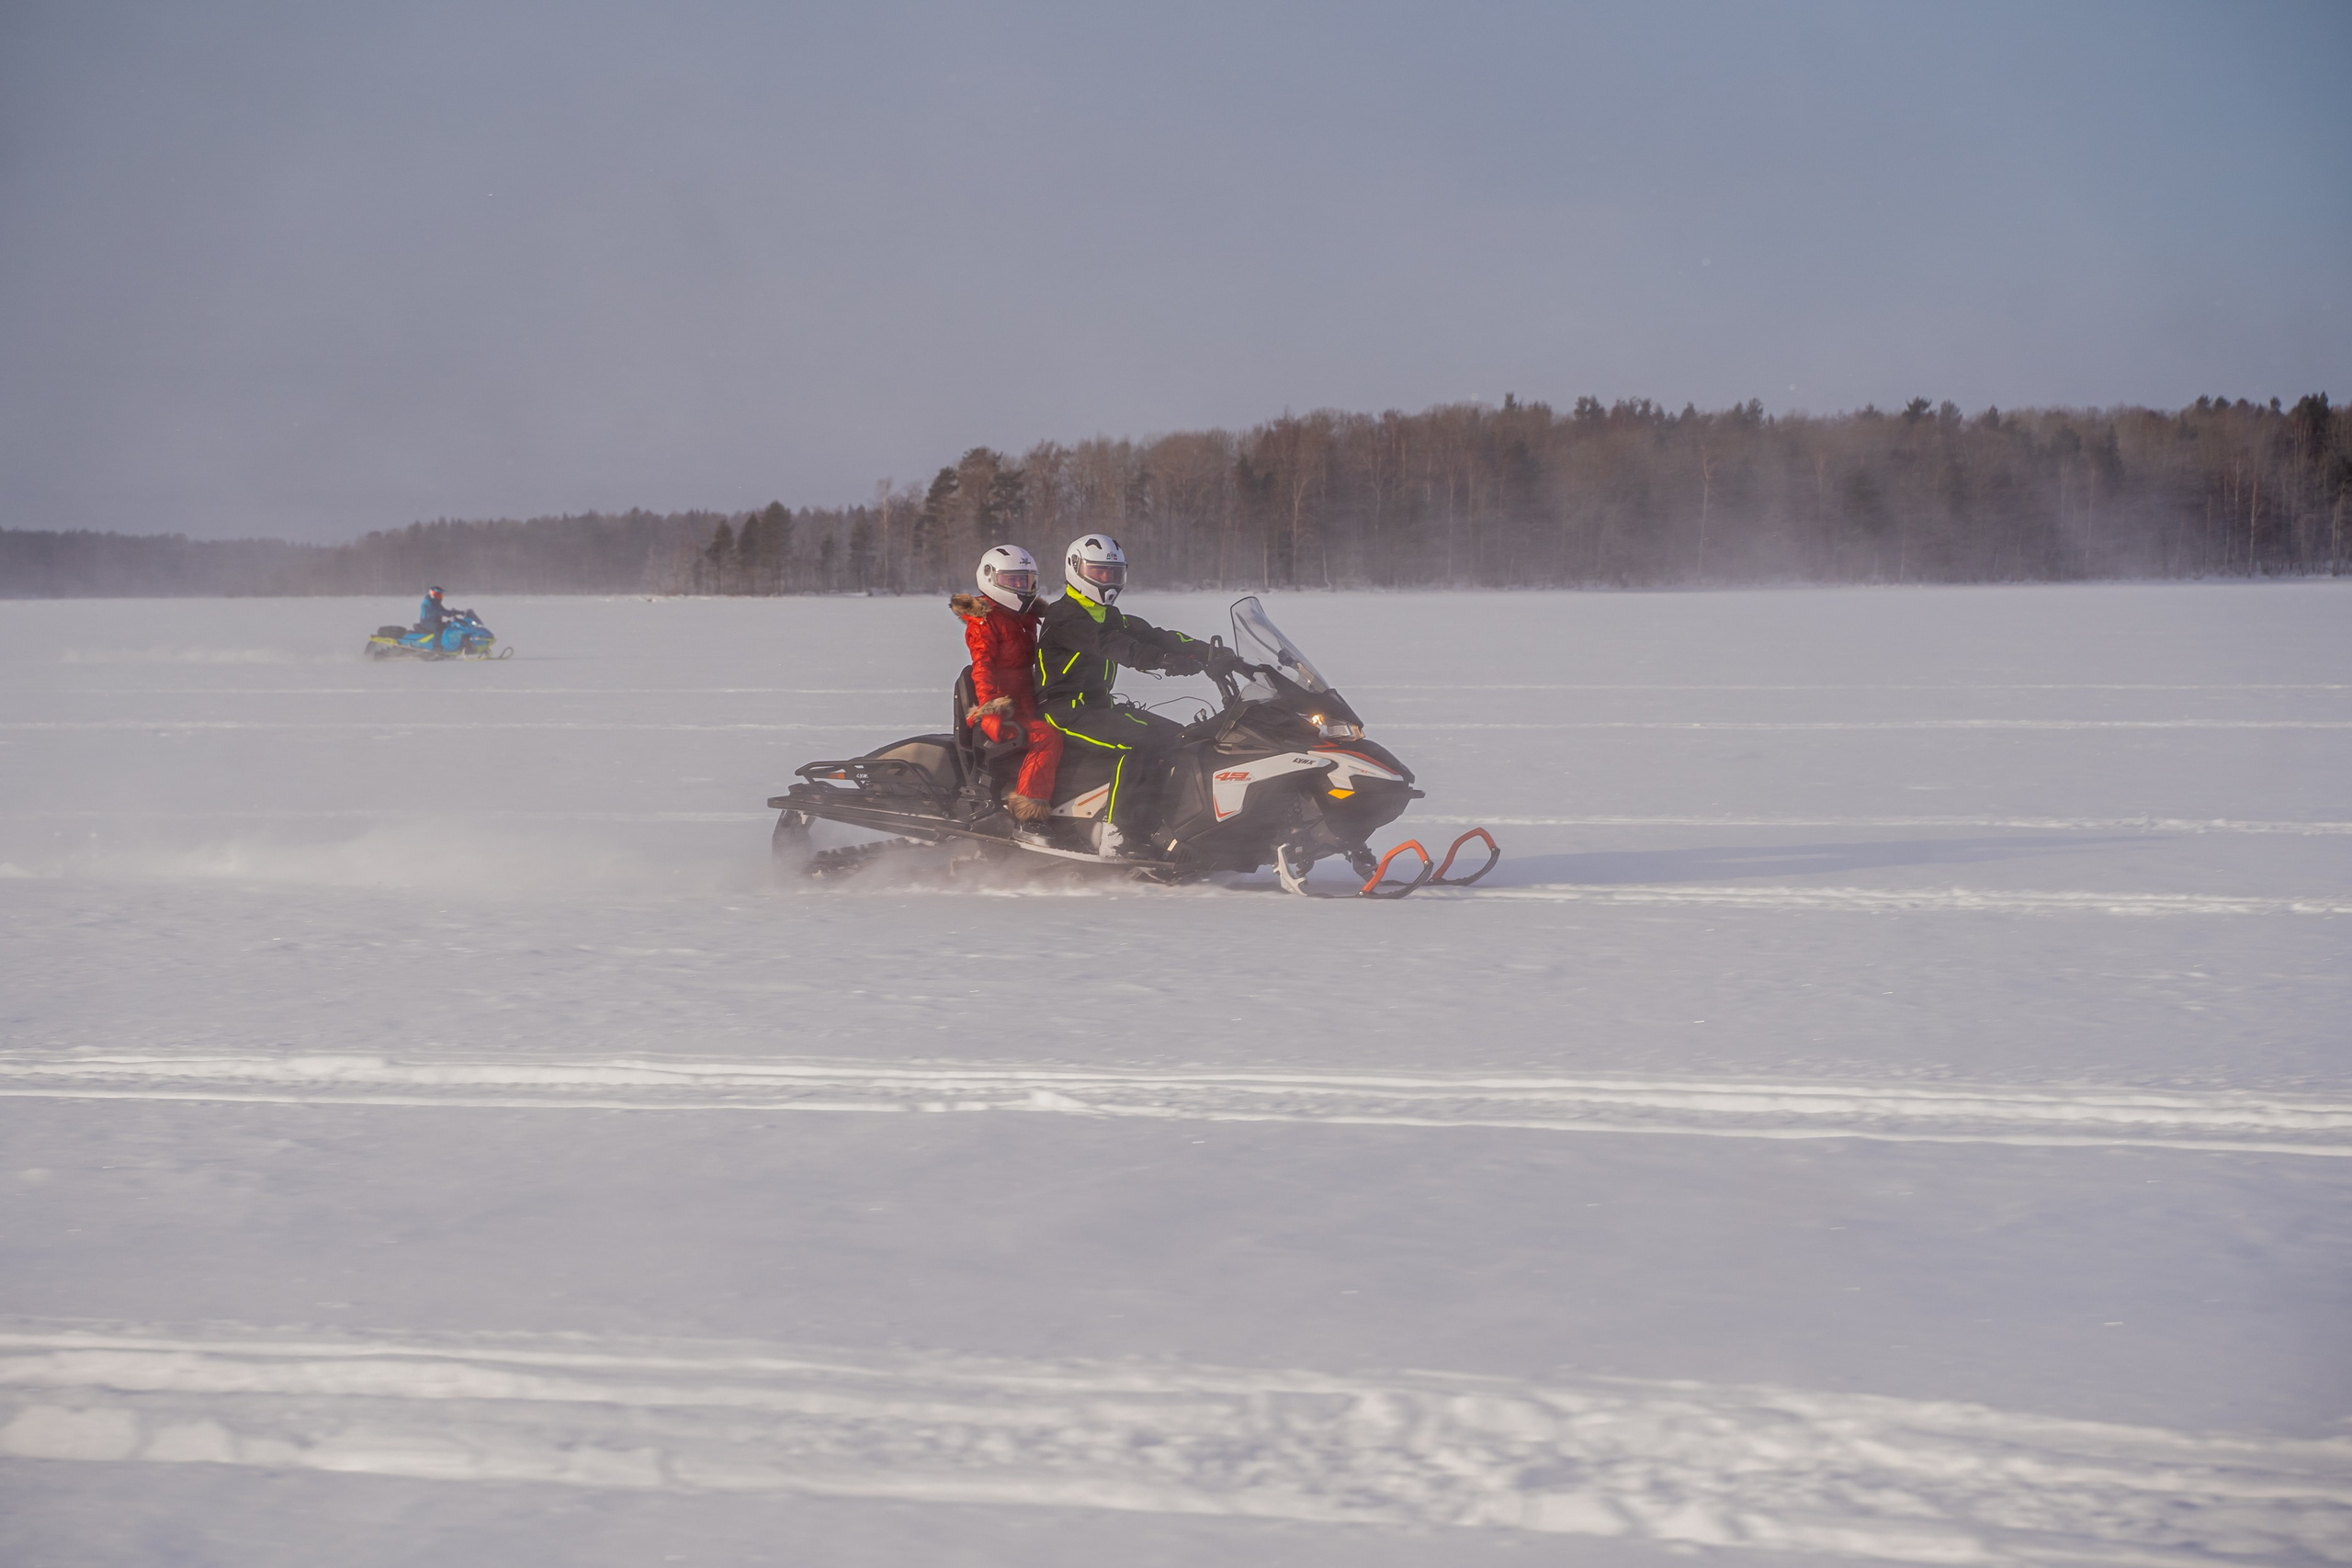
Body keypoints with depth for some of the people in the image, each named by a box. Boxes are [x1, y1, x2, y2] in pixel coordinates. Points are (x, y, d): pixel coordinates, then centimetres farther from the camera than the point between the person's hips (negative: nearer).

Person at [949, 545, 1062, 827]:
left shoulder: (1025, 618, 20)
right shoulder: (984, 621, -6)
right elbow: (983, 667, -15)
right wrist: (991, 706, -27)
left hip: (1025, 706, 9)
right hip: (1000, 713, -9)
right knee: (1047, 737, -30)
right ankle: (1027, 804, -34)